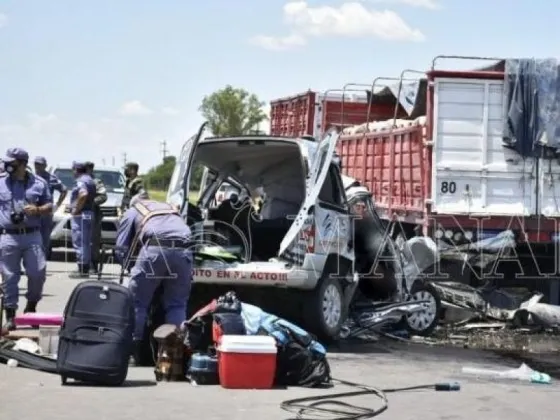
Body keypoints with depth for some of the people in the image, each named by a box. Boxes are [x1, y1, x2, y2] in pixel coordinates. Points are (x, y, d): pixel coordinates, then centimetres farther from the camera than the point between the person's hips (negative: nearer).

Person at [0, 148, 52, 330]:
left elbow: (49, 207, 11)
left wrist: (37, 210, -8)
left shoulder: (38, 183, 7)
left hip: (32, 235, 1)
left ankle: (31, 306, 21)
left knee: (38, 272, -2)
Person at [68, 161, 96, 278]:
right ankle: (85, 268, 18)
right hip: (89, 213, 10)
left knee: (80, 242, -8)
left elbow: (83, 194, -31)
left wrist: (77, 208, -22)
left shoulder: (81, 181, -14)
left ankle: (82, 270, -10)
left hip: (80, 215, -10)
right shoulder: (90, 180, 17)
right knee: (86, 243, 13)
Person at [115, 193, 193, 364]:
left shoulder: (131, 212, 27)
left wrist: (129, 264, 36)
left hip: (155, 249, -3)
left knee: (137, 300, 9)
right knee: (177, 304, 13)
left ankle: (134, 348, 7)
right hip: (183, 251, 3)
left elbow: (121, 249, 20)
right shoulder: (172, 209, 40)